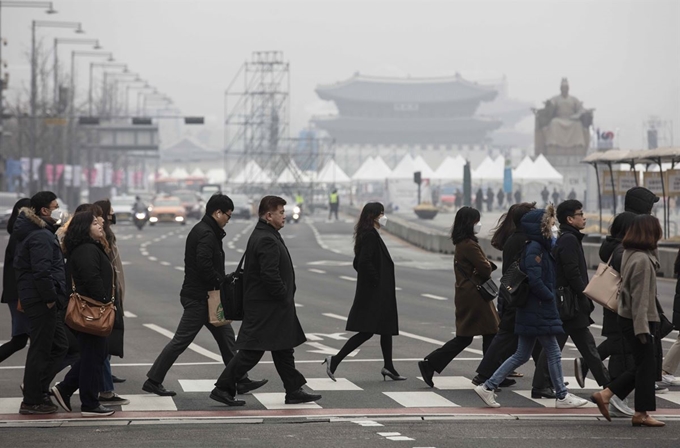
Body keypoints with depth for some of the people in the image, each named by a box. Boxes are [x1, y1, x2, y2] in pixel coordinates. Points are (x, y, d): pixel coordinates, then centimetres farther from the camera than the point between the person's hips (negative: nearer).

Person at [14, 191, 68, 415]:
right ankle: (32, 401, 2)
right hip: (41, 302, -11)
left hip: (41, 301, 11)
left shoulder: (36, 232, 18)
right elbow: (42, 272, -26)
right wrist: (50, 298, -18)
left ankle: (37, 389, 19)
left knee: (59, 345, 16)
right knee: (40, 349, -4)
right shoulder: (41, 236, -16)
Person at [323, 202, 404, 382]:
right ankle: (335, 360, -9)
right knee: (366, 331, -9)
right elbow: (364, 262, -26)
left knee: (386, 328, 14)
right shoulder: (371, 235, -16)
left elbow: (358, 262, 19)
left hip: (379, 293, 11)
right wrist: (376, 281, -18)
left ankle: (388, 367, 19)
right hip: (374, 293, -11)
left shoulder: (369, 234, 14)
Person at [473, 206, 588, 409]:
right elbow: (535, 280, -23)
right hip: (539, 311, -10)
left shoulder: (539, 247, 15)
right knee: (554, 353, 1)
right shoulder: (534, 249, -16)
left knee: (521, 355, 12)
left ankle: (488, 386, 11)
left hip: (530, 311, 10)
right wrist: (550, 298, -12)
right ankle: (562, 396, 10)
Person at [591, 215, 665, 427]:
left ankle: (605, 394, 15)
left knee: (643, 364, 16)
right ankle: (641, 413, 8)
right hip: (638, 320, -9)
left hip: (626, 317, 9)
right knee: (647, 365, 1)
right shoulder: (643, 260, -20)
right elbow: (639, 298, -22)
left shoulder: (629, 254, 9)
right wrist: (643, 328, -21)